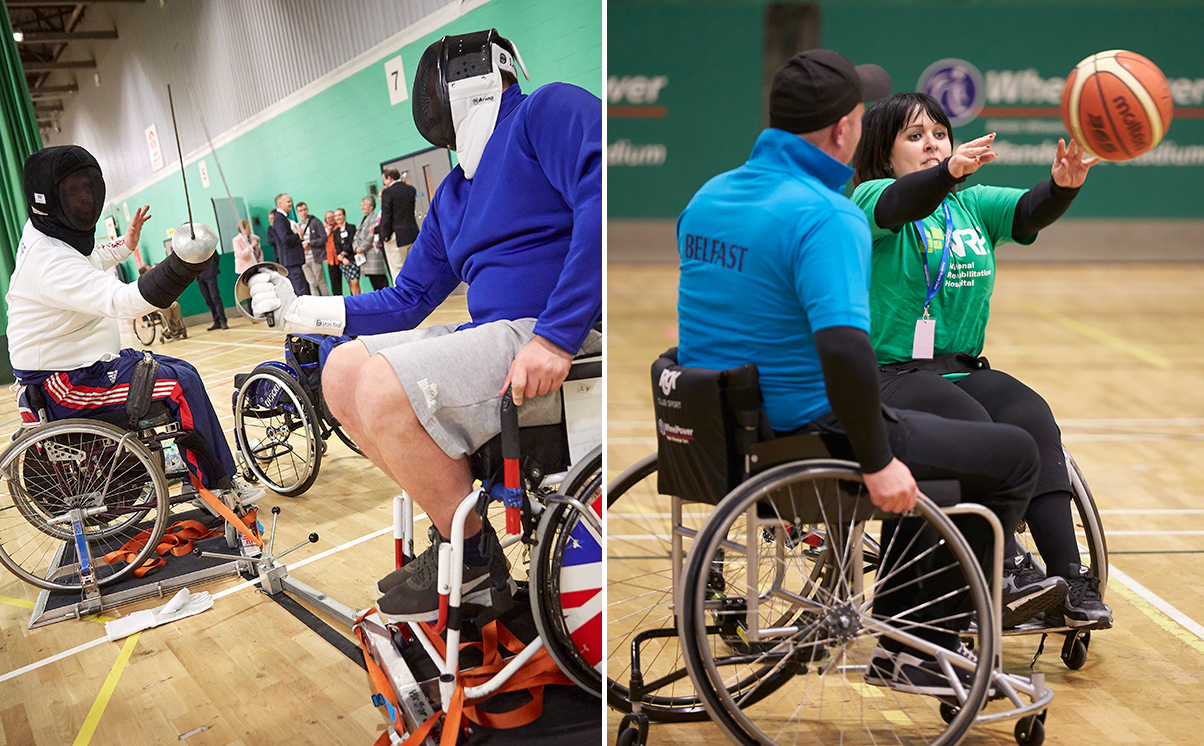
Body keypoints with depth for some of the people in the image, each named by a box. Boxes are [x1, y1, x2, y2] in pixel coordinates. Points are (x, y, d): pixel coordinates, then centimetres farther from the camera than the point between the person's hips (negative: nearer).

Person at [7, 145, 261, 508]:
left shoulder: (39, 234, 7)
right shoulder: (50, 262, -27)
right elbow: (119, 301, -42)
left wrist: (124, 246, 37)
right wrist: (180, 268, -57)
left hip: (83, 365, 11)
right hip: (66, 384, -11)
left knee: (177, 369, 11)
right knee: (182, 383, -18)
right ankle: (218, 485, -6)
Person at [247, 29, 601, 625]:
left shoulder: (548, 110, -2)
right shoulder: (454, 195, 24)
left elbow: (599, 200, -21)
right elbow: (407, 300, 27)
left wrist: (555, 336, -28)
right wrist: (301, 312, 18)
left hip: (568, 336, -9)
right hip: (494, 335, 9)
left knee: (386, 386, -23)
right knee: (343, 370, 3)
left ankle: (475, 559, -2)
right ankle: (458, 526, 5)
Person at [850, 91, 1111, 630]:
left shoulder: (975, 205, 17)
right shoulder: (870, 200, 1)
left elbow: (1031, 212, -3)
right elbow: (903, 203, -24)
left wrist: (1063, 184, -26)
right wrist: (951, 170, -44)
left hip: (964, 369, 5)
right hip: (888, 374, -5)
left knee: (1034, 419, -23)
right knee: (973, 426, -32)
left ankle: (1070, 581, -23)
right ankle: (1007, 569, -27)